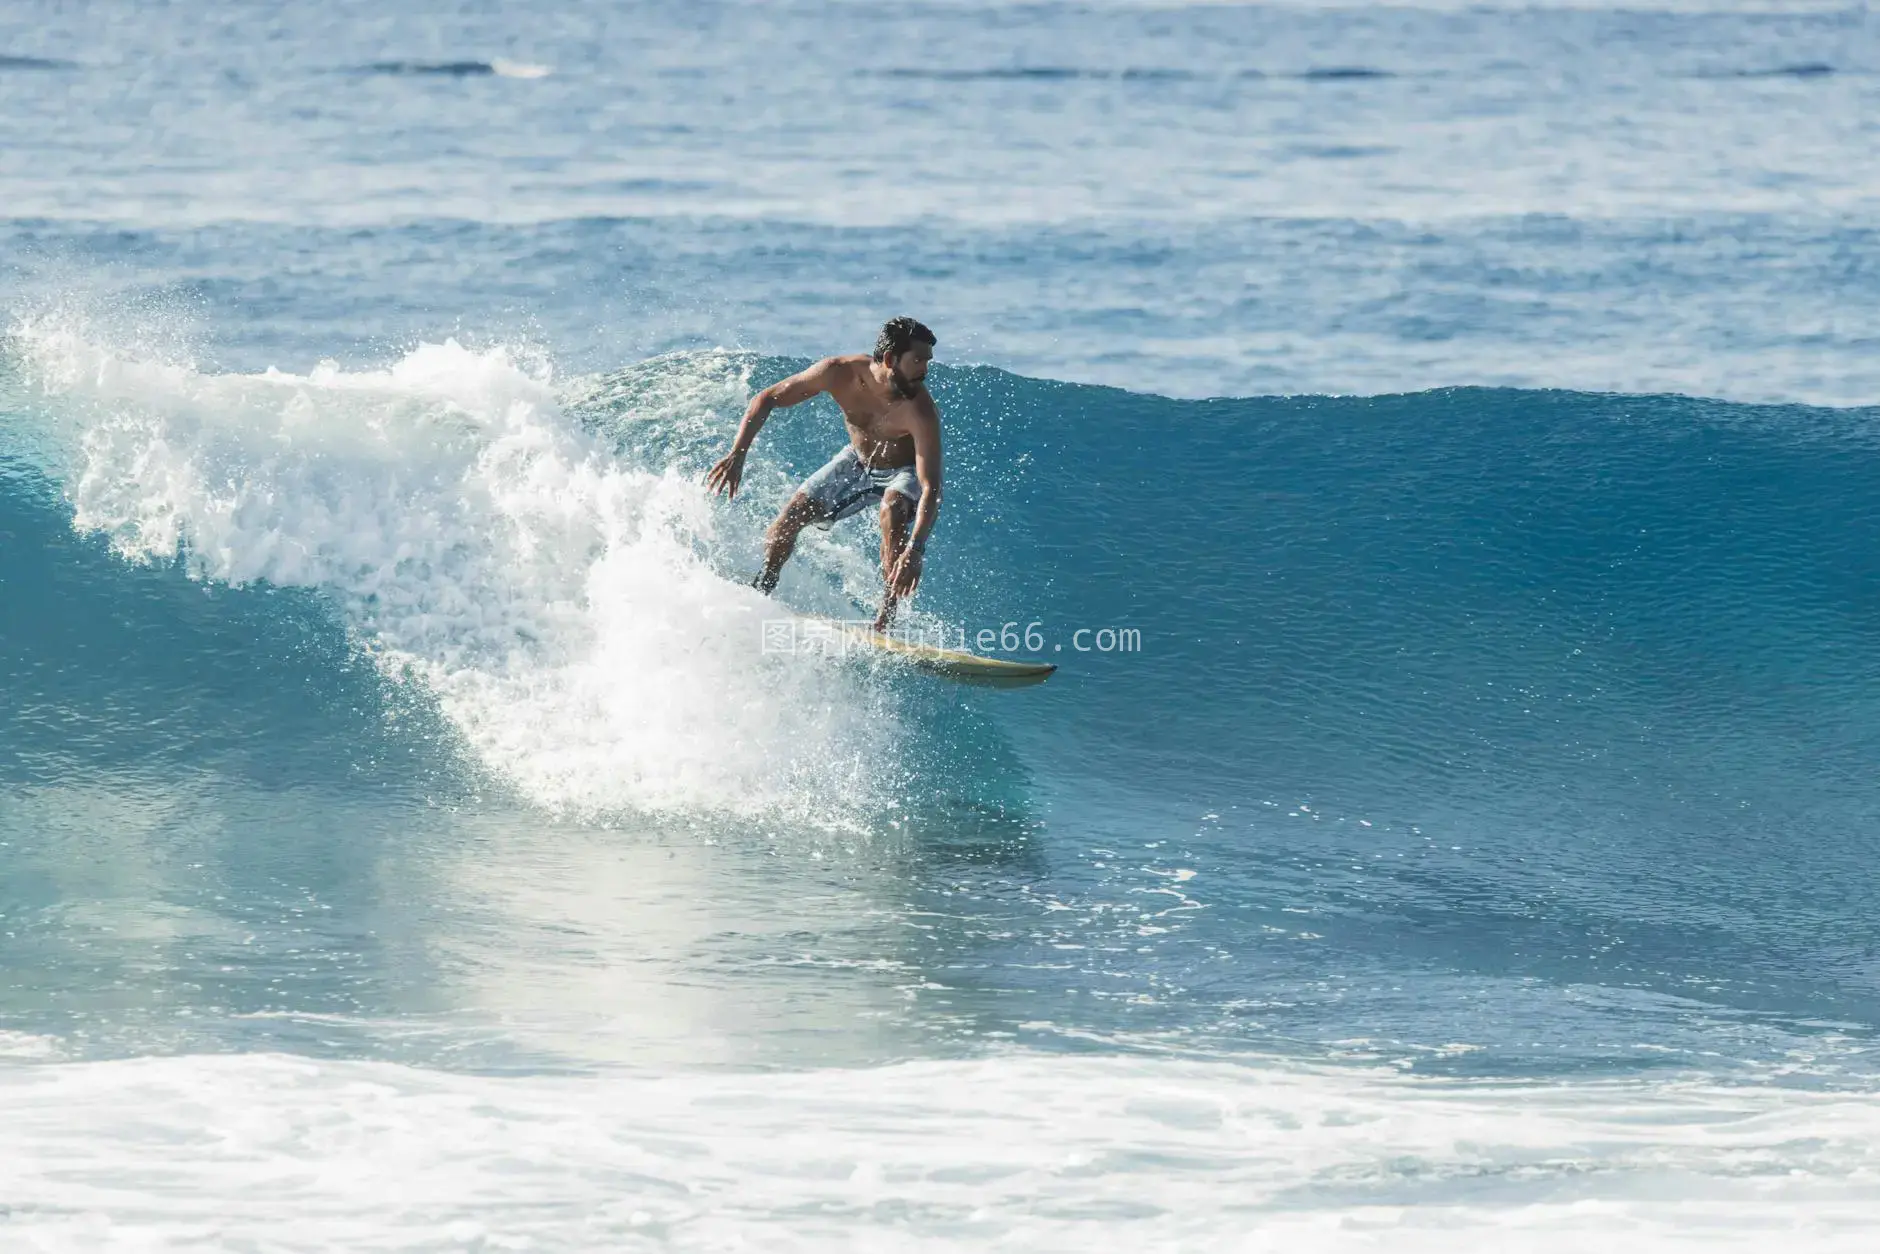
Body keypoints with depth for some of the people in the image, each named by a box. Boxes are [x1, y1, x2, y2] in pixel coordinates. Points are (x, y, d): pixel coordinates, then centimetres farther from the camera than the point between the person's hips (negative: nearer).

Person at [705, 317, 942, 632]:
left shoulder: (921, 412, -39)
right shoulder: (840, 373, -30)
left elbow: (931, 488, -45)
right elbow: (766, 399, -17)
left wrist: (914, 551, -58)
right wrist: (737, 454, -28)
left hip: (904, 472, -4)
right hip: (857, 461, 4)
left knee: (893, 508, -34)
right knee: (794, 512, -3)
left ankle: (885, 620, -31)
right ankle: (761, 590, 25)